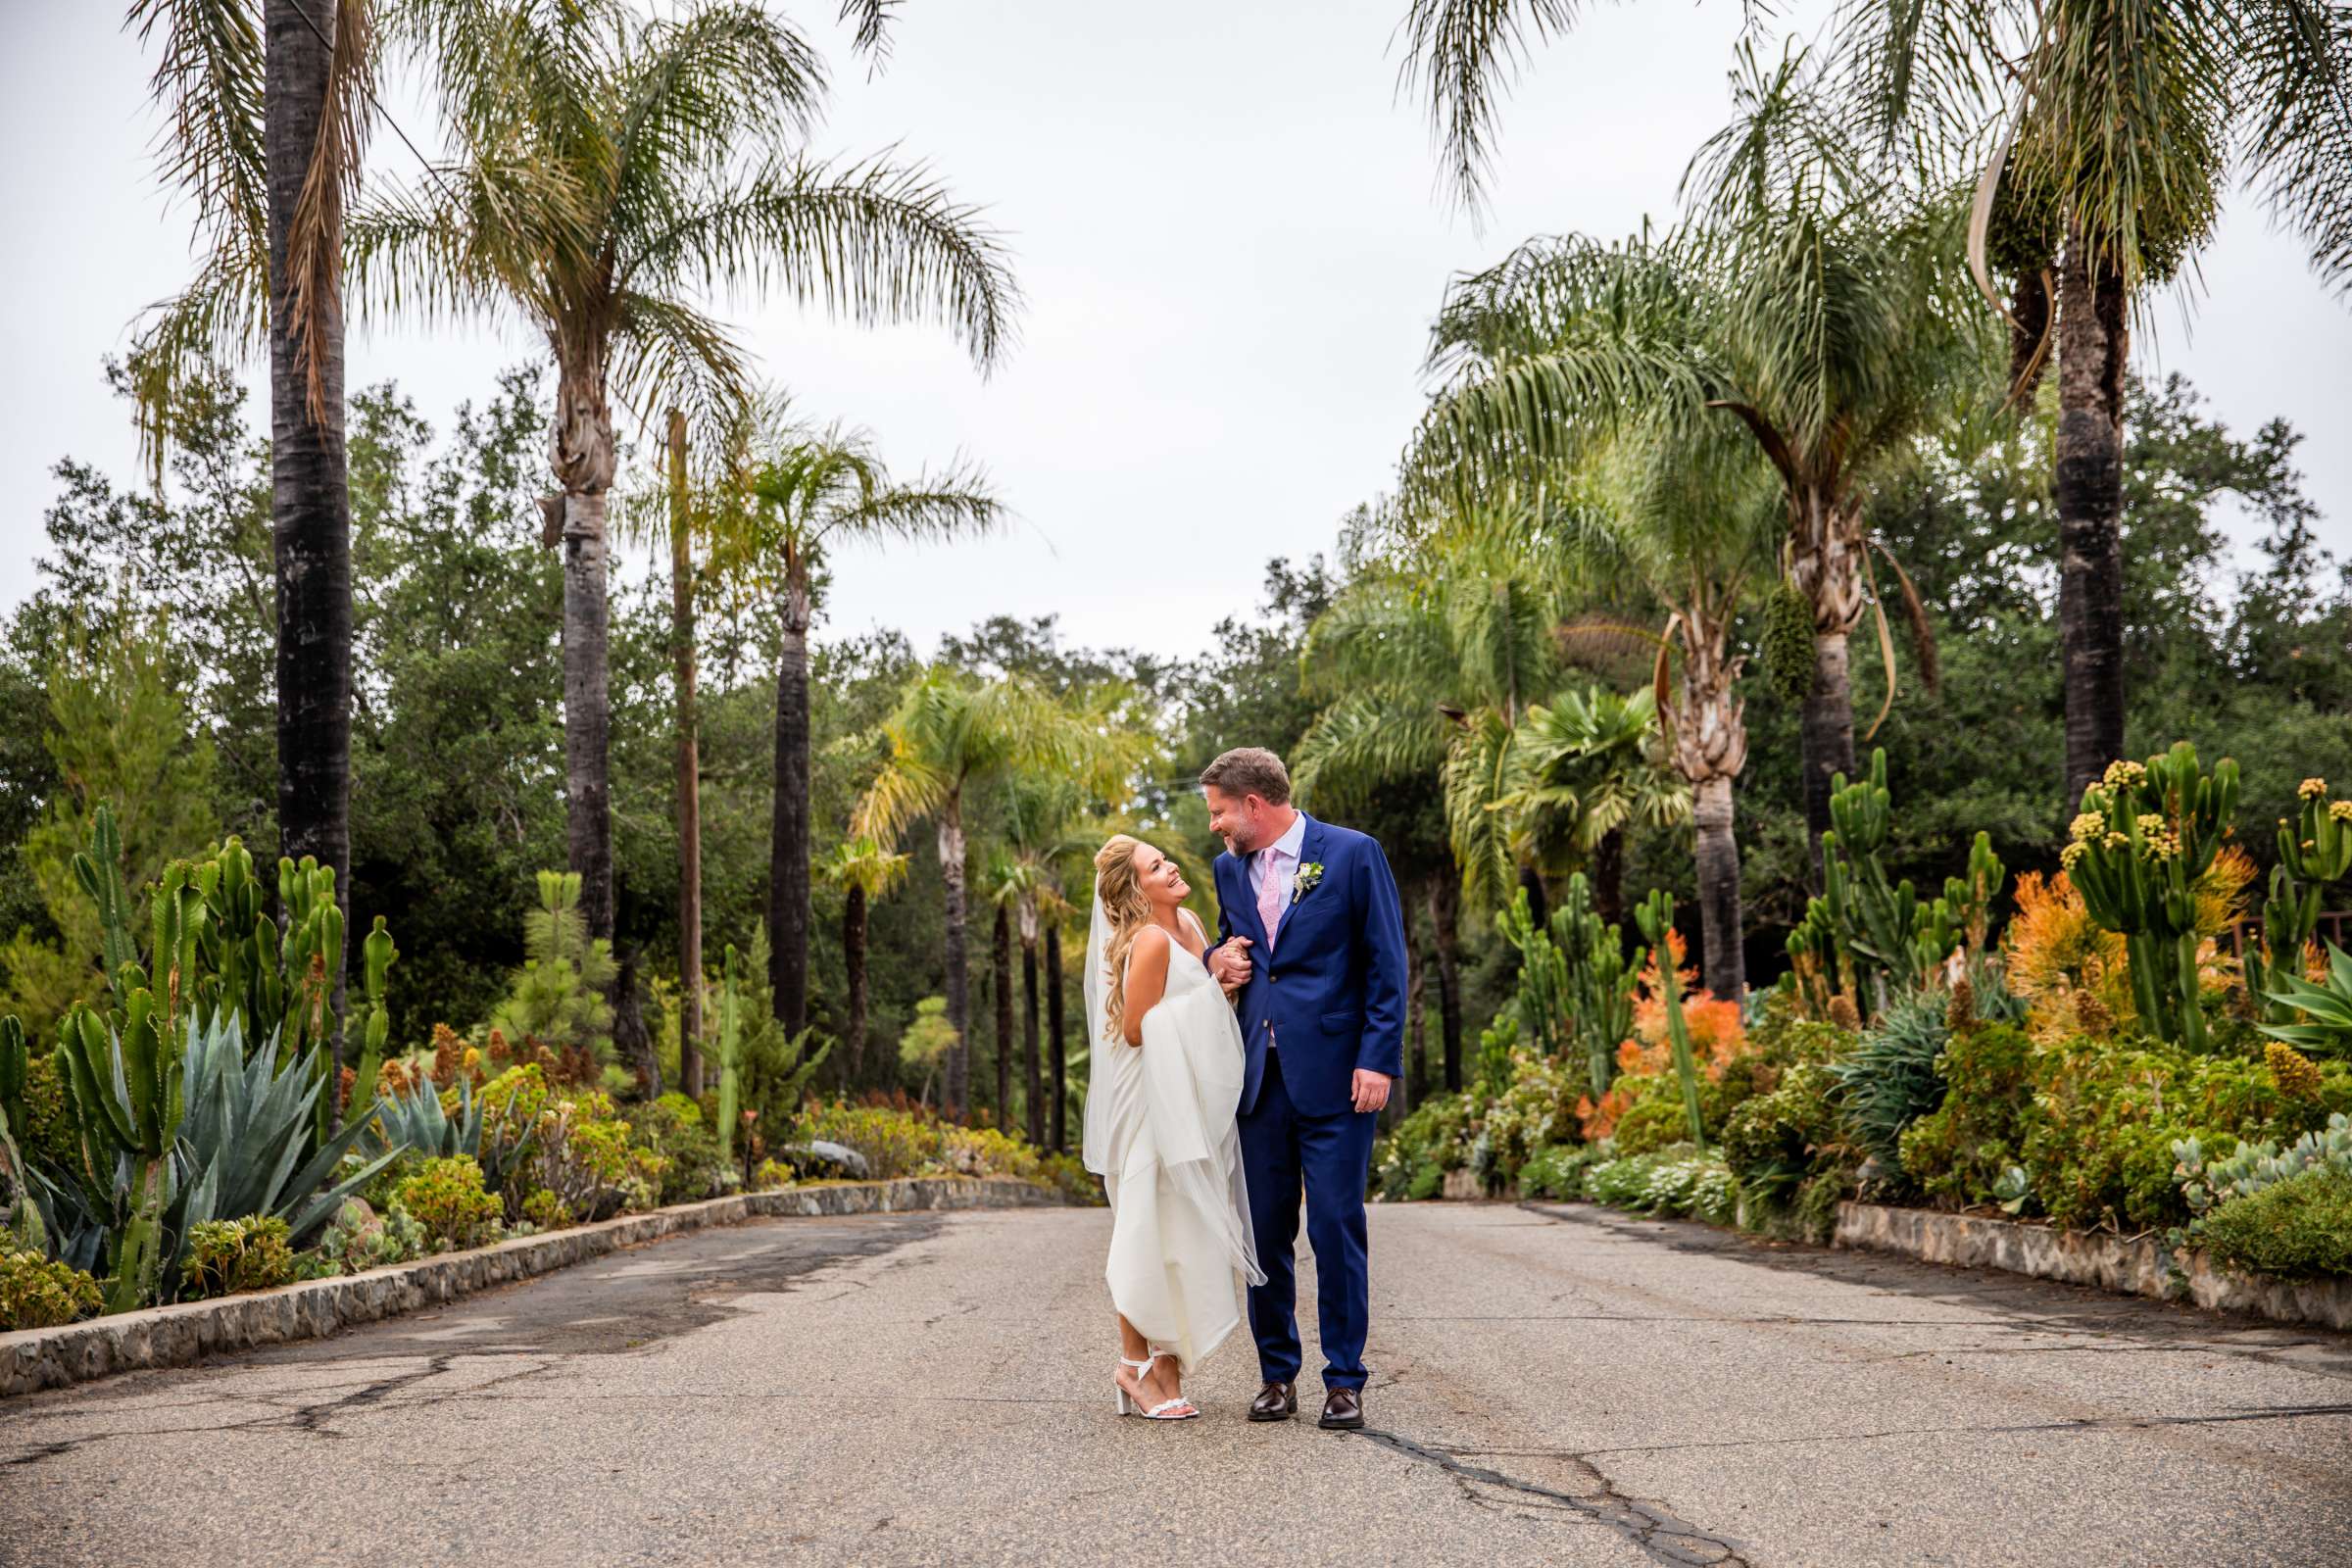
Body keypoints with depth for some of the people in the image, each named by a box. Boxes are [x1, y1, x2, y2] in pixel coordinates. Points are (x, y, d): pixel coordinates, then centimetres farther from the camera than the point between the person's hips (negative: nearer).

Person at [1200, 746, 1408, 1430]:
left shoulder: (1352, 853, -3)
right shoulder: (1230, 867, 14)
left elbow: (1387, 964, -4)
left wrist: (1377, 1060, -12)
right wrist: (1220, 959, 5)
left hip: (1333, 1077, -5)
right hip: (1259, 1077, 5)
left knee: (1337, 1230, -3)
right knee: (1265, 1232, 7)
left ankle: (1344, 1381, 7)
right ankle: (1277, 1374, 18)